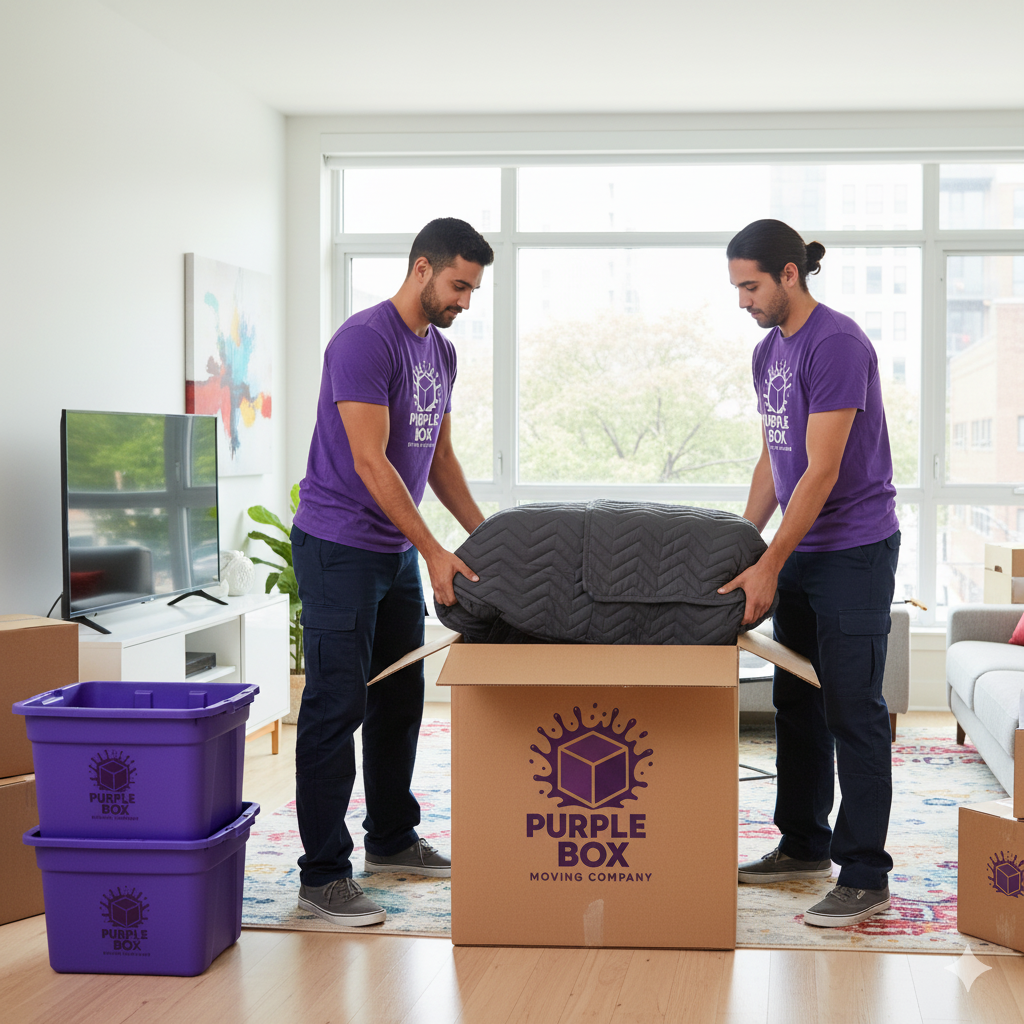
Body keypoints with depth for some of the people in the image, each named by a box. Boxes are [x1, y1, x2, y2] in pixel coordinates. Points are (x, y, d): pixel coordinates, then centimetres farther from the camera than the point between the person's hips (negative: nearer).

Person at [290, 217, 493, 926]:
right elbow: (371, 463, -22)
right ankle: (323, 874, -3)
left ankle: (391, 839, 30)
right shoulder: (364, 341, -17)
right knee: (337, 706, -7)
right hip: (338, 548, -9)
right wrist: (435, 553, -23)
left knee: (400, 701, 15)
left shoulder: (441, 352, 11)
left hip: (398, 551, 9)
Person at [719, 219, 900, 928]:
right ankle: (805, 846, 26)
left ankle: (865, 875, -2)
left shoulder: (837, 344, -18)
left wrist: (768, 568, -21)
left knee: (853, 710, -7)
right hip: (801, 551, 9)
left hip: (855, 550, -9)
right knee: (797, 702, 14)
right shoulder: (768, 351, 11)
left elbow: (821, 472, -21)